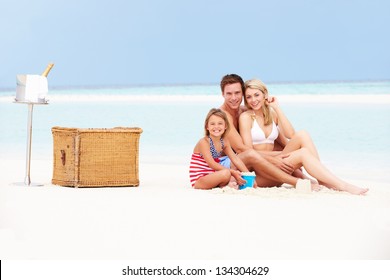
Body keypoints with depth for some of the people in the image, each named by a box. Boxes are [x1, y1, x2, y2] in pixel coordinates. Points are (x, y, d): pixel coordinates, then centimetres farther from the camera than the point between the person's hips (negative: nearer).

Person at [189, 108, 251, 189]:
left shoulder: (224, 142, 5)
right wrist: (232, 172, -25)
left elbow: (235, 158, 4)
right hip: (198, 181, -8)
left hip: (211, 176, 8)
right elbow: (211, 164, -22)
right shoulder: (204, 142, -16)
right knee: (225, 173, -31)